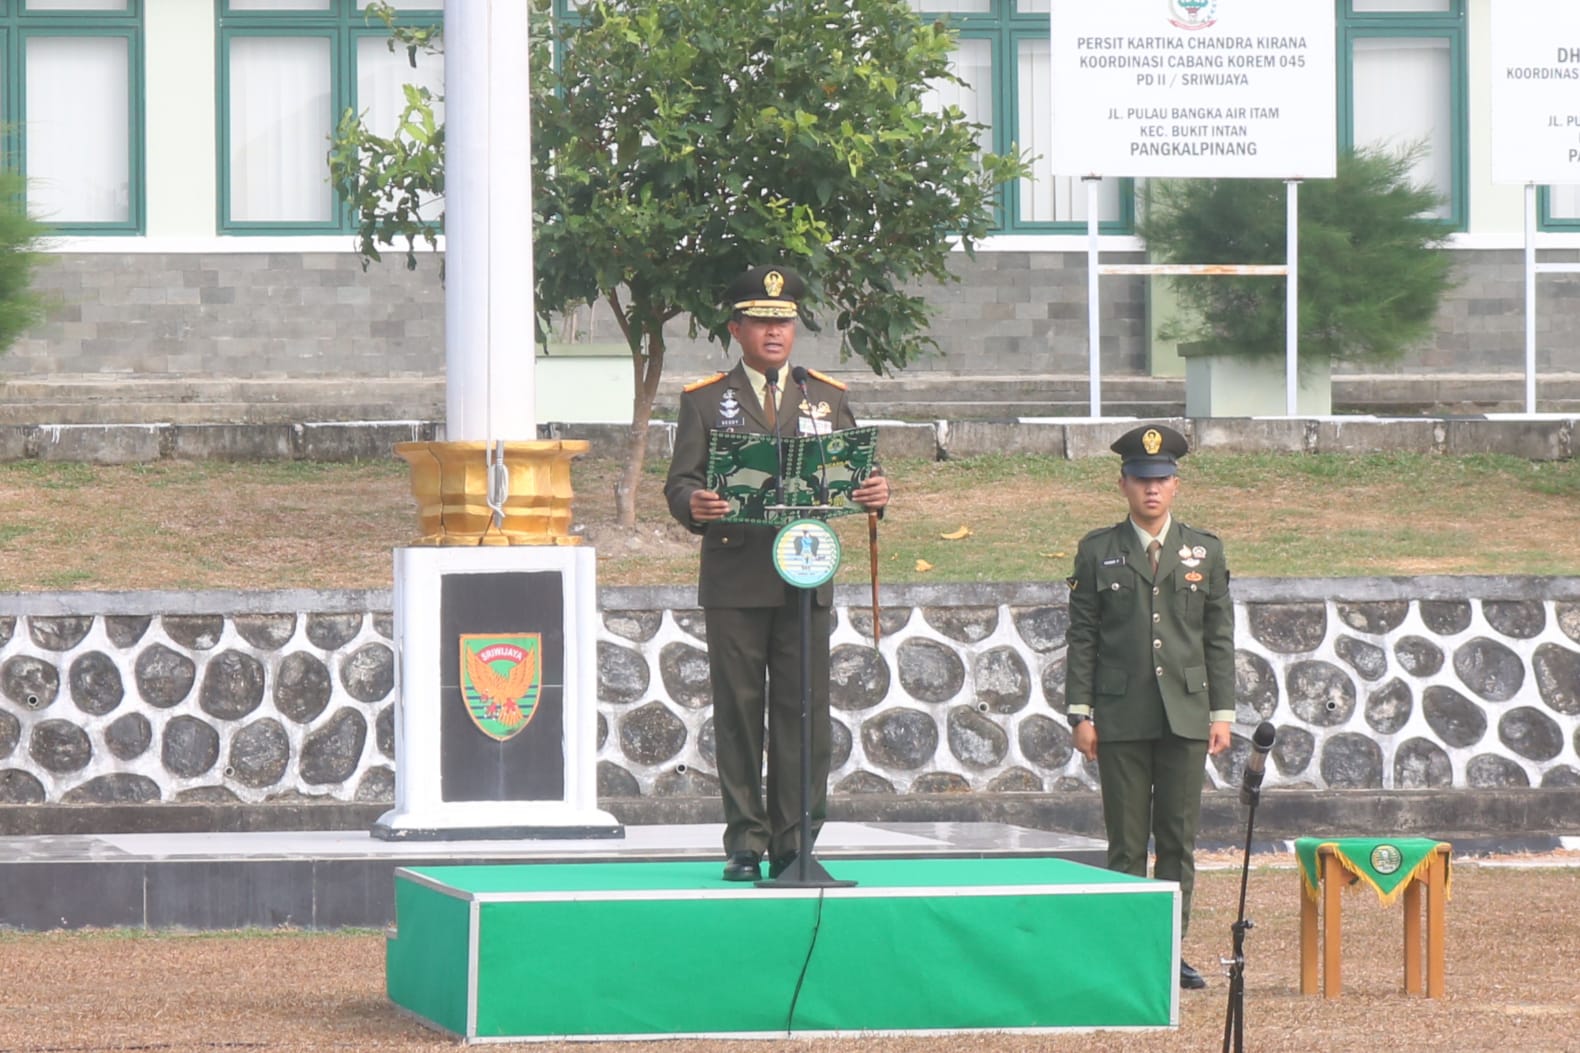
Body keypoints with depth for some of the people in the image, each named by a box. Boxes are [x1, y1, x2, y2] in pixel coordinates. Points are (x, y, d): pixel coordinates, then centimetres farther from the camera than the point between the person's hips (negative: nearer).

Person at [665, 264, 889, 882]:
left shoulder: (827, 398, 15)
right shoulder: (705, 401, 9)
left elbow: (855, 474, 11)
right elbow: (680, 481, 1)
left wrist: (874, 494, -13)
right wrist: (694, 506, -22)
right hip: (734, 582, -1)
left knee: (803, 713, -1)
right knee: (739, 711, -1)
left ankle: (795, 842, 2)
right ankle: (745, 842, 4)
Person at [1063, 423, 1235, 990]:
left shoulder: (1205, 550, 9)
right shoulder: (1098, 552, 5)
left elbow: (1219, 638, 9)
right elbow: (1082, 637, 4)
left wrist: (1222, 712, 3)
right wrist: (1081, 713, -2)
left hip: (1186, 715, 1)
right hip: (1121, 718, -1)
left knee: (1179, 838, 2)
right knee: (1126, 841, 0)